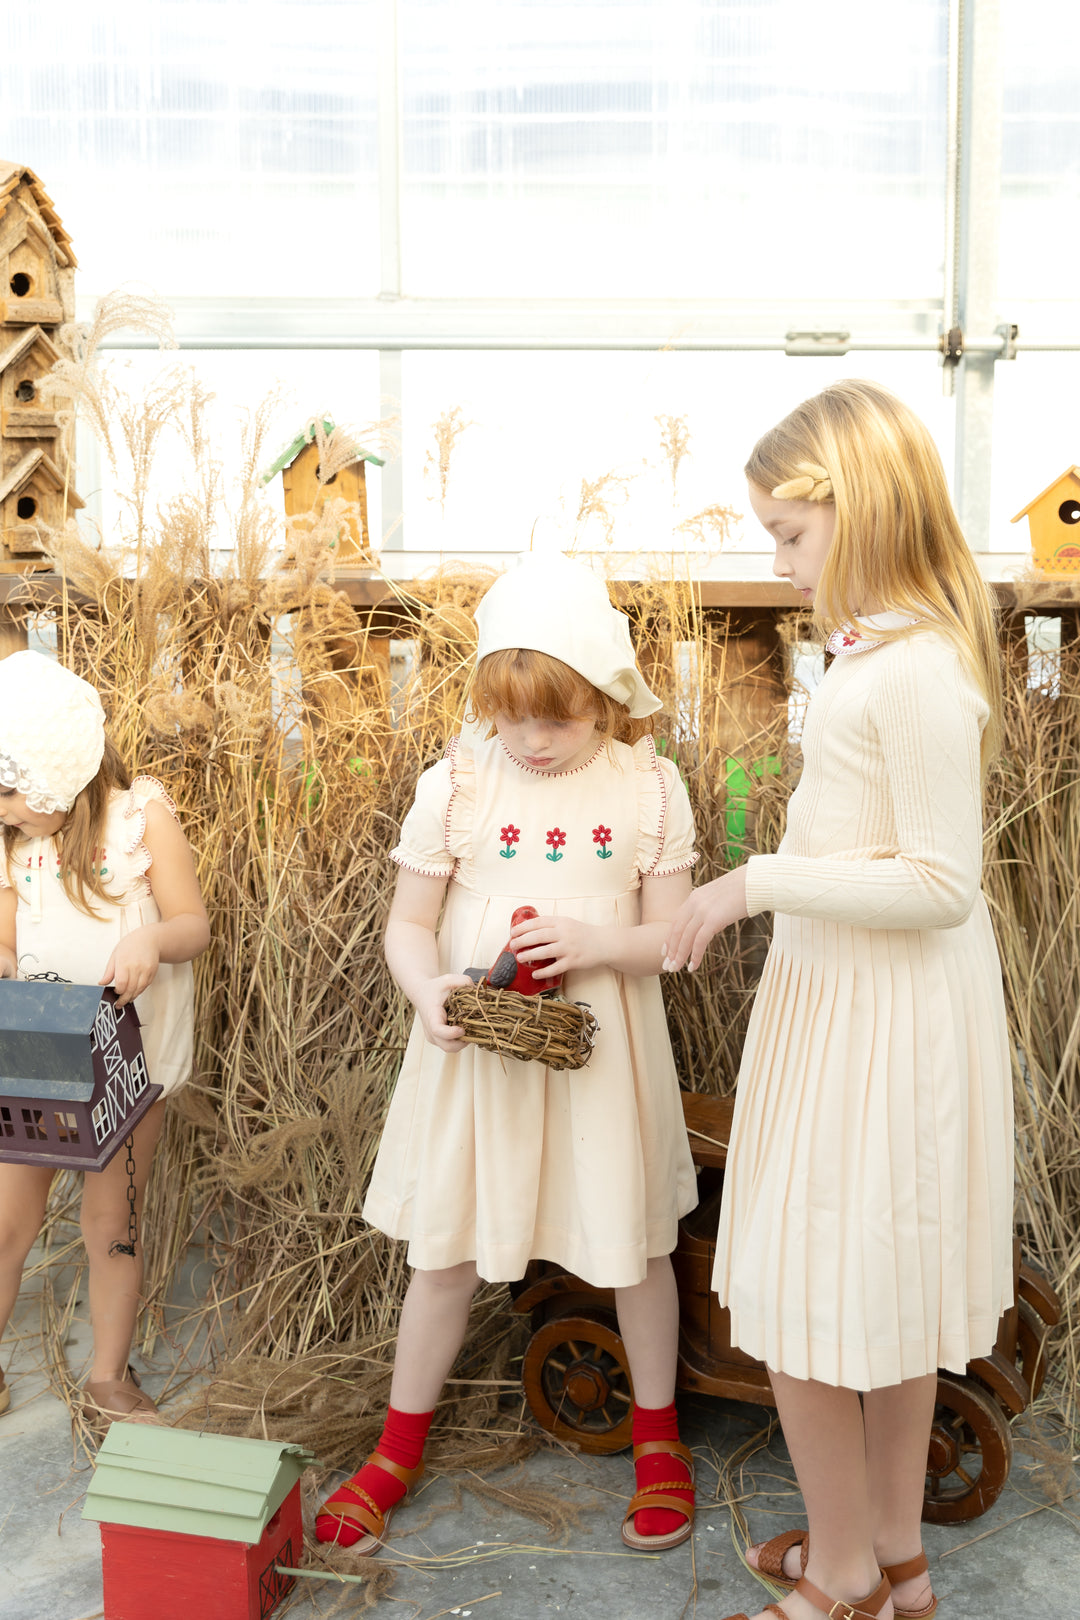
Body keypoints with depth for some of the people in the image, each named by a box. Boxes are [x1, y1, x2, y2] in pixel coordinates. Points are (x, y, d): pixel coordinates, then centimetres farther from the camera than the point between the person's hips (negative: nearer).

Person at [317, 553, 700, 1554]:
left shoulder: (649, 788, -6)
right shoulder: (456, 784, -6)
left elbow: (675, 936, -4)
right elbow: (408, 922, -2)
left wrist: (597, 943, -23)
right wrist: (429, 988, -23)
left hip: (598, 1051, 0)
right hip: (475, 1050, 0)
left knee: (634, 1243, 14)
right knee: (447, 1249, 11)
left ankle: (657, 1437, 38)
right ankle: (397, 1451, 31)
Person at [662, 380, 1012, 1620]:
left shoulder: (914, 670, -22)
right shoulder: (880, 649, 7)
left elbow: (942, 884, -24)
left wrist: (758, 881, -22)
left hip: (878, 1014, -10)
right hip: (847, 993, 10)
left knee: (803, 1297, 4)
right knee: (880, 1288, 20)